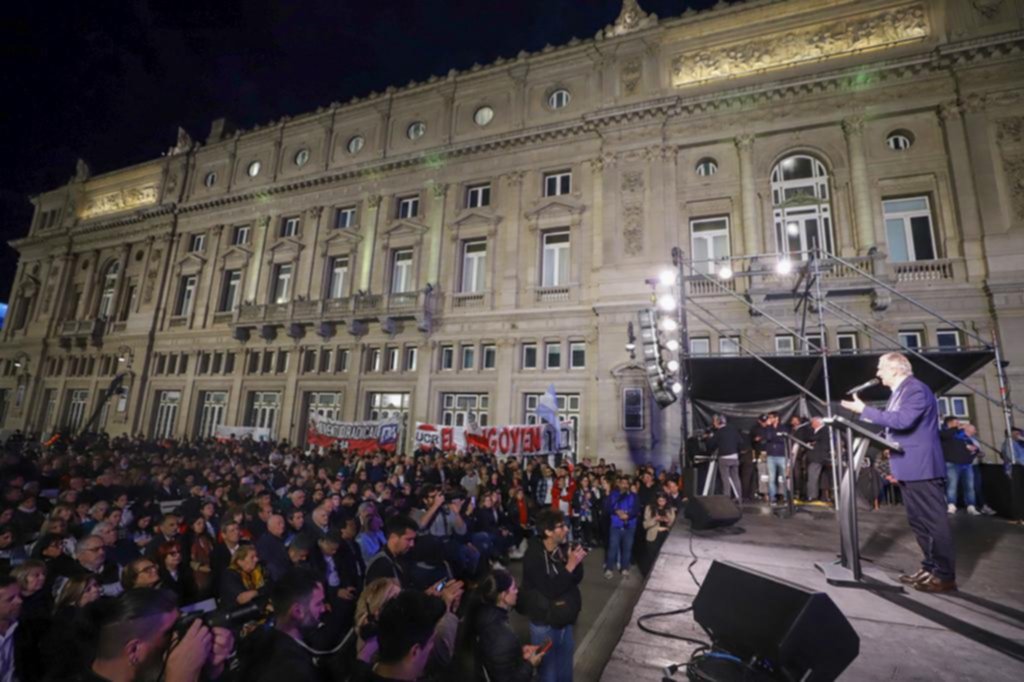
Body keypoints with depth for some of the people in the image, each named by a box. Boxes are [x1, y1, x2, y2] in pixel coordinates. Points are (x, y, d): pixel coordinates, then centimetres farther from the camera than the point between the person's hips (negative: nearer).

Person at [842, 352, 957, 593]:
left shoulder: (916, 389, -16)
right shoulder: (899, 392, 15)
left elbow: (902, 421, -28)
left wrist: (865, 410, -26)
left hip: (922, 467, -10)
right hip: (908, 468, 10)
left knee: (934, 520, -2)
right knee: (918, 520, 16)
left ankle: (945, 575, 6)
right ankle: (930, 568, 25)